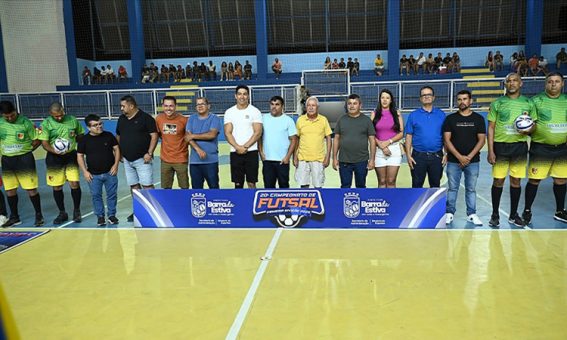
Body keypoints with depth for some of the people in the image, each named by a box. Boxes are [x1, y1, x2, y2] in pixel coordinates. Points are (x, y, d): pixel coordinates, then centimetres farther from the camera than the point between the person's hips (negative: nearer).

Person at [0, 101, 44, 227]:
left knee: (31, 188, -3)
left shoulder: (25, 123, -9)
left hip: (25, 159, -4)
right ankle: (14, 217, 25)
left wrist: (26, 150, -5)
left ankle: (39, 215, 11)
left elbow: (37, 141, -3)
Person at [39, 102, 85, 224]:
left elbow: (81, 136, 13)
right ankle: (62, 213, 23)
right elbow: (44, 143, -8)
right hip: (54, 158, 0)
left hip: (71, 156, 0)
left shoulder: (73, 120, 0)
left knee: (75, 183, -8)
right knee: (57, 187, 6)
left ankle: (76, 210, 12)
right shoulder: (46, 124, -5)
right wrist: (55, 151, -26)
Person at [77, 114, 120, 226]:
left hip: (110, 172, 0)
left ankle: (112, 215, 21)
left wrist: (116, 164, -5)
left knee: (112, 194, 7)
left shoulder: (109, 135, -3)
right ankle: (100, 216, 20)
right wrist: (85, 171, -4)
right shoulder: (84, 140, -4)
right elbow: (80, 156, 2)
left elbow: (116, 149, 4)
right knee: (96, 196, 6)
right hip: (94, 175, 0)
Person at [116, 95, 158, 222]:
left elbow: (154, 135, -11)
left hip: (142, 159, -6)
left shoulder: (145, 118, -8)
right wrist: (119, 153, 14)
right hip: (127, 160, 6)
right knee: (133, 185, 11)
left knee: (147, 185, -7)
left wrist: (149, 153, -17)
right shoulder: (121, 119, 11)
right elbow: (118, 136, 21)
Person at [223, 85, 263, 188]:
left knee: (251, 183, 0)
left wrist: (245, 147, -13)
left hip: (251, 152, -2)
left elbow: (258, 133, -5)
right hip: (235, 152, 2)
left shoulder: (255, 111, 1)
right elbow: (228, 133, 1)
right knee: (238, 183, 7)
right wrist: (238, 147, -12)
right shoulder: (229, 112, 6)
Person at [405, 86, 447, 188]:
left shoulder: (441, 115, 6)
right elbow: (409, 136, 1)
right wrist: (408, 155, -6)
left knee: (435, 185, 10)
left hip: (437, 156, 1)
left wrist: (446, 154, -1)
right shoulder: (413, 115, 3)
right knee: (417, 185, 5)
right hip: (418, 156, -1)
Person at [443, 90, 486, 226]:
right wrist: (459, 156, -11)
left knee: (471, 188, 7)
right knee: (452, 188, 5)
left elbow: (481, 140, 0)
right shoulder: (450, 119, 2)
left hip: (473, 161, 1)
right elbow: (447, 140, -3)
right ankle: (449, 213, 14)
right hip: (453, 161, 0)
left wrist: (469, 157, -10)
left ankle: (472, 214, 16)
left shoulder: (478, 118, 4)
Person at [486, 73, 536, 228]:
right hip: (500, 145, -2)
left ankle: (513, 215, 20)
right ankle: (495, 214, 13)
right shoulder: (497, 103, 1)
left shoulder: (528, 103, 7)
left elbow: (533, 126, 14)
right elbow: (491, 128, 0)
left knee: (516, 181, 7)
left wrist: (528, 130, -12)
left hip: (519, 146, 2)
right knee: (498, 181, 0)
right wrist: (490, 151, -7)